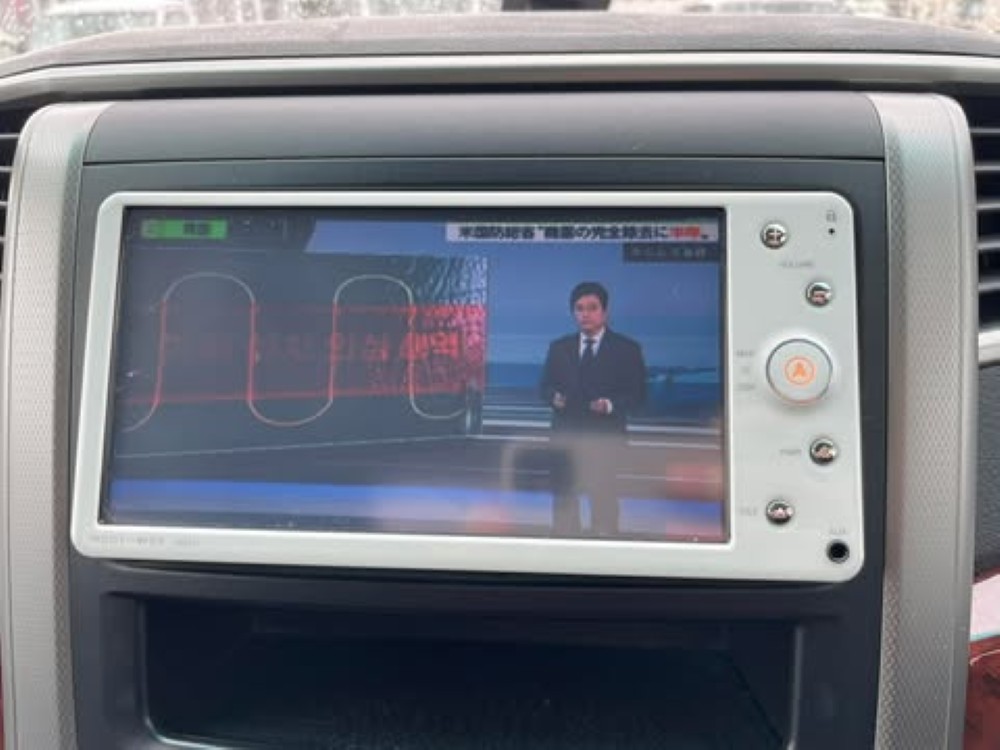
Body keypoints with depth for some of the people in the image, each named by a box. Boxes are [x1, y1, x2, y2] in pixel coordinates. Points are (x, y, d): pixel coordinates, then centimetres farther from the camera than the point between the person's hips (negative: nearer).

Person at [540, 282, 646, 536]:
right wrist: (554, 396, -10)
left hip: (605, 439, -3)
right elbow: (545, 386, 13)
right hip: (565, 436, 3)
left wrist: (611, 405, -19)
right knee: (564, 498, 8)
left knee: (604, 499, 0)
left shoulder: (627, 349, 1)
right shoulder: (558, 348, 12)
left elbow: (637, 394, -2)